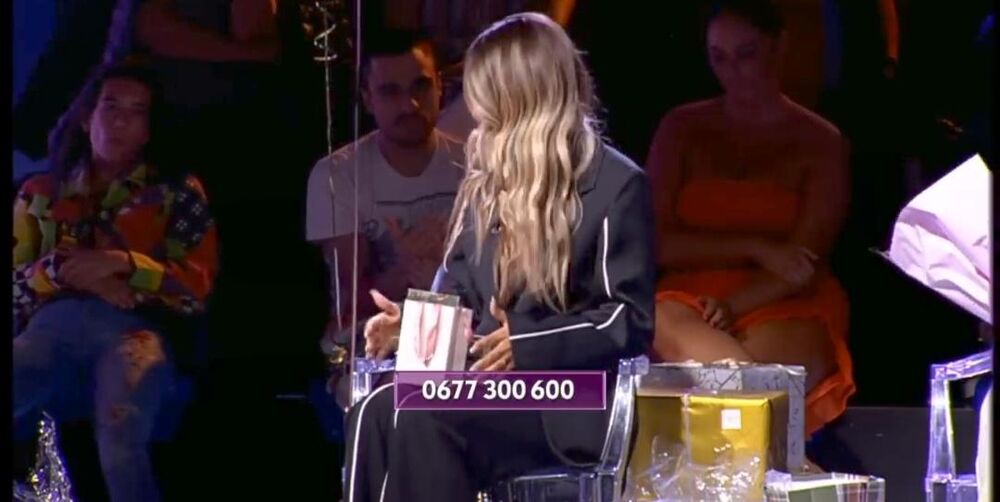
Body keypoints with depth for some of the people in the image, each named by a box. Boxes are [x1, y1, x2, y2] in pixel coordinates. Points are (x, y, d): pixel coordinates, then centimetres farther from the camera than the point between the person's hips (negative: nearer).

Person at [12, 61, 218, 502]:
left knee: (120, 444, -36)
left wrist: (121, 264, -4)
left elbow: (196, 288, 11)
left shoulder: (176, 194, 22)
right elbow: (15, 281, 17)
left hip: (133, 327, -2)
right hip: (53, 324, 2)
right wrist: (65, 270, -4)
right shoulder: (42, 192, 27)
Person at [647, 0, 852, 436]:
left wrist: (733, 307, -19)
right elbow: (659, 243, 2)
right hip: (691, 297, 2)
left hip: (787, 310, -2)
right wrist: (756, 248, -11)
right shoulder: (681, 129, 13)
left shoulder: (820, 141, 8)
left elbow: (804, 264, -2)